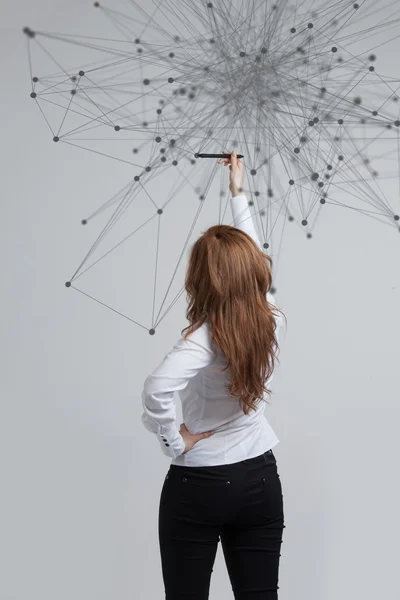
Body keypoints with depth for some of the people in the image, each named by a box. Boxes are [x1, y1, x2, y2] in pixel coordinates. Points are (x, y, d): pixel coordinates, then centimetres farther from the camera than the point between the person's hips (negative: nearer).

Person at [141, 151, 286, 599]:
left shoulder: (204, 338, -18)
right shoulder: (270, 321, -4)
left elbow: (156, 390, -36)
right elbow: (251, 260, 14)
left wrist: (174, 442, -19)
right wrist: (238, 193, 24)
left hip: (198, 486, -4)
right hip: (261, 481, 5)